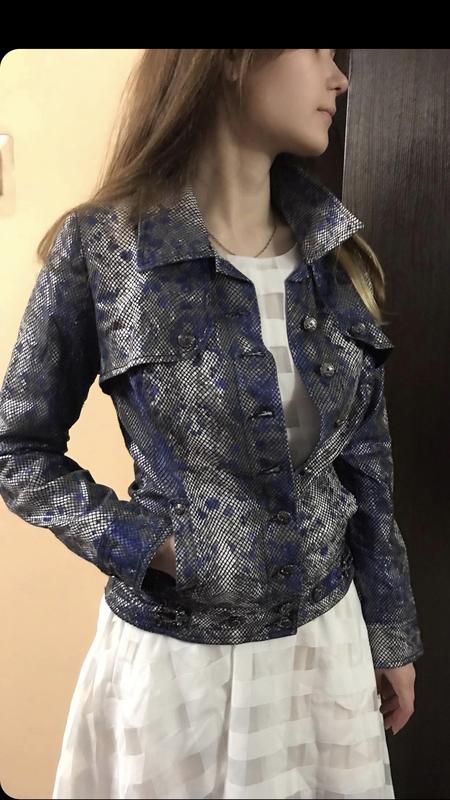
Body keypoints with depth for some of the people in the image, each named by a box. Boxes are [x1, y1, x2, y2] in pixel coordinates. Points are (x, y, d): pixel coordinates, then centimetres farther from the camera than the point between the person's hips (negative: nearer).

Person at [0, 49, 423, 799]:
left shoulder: (338, 251, -1)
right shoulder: (101, 247, -15)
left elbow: (366, 462, 4)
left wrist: (393, 633, 8)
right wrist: (143, 544, -16)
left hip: (327, 635, 5)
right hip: (176, 653, -4)